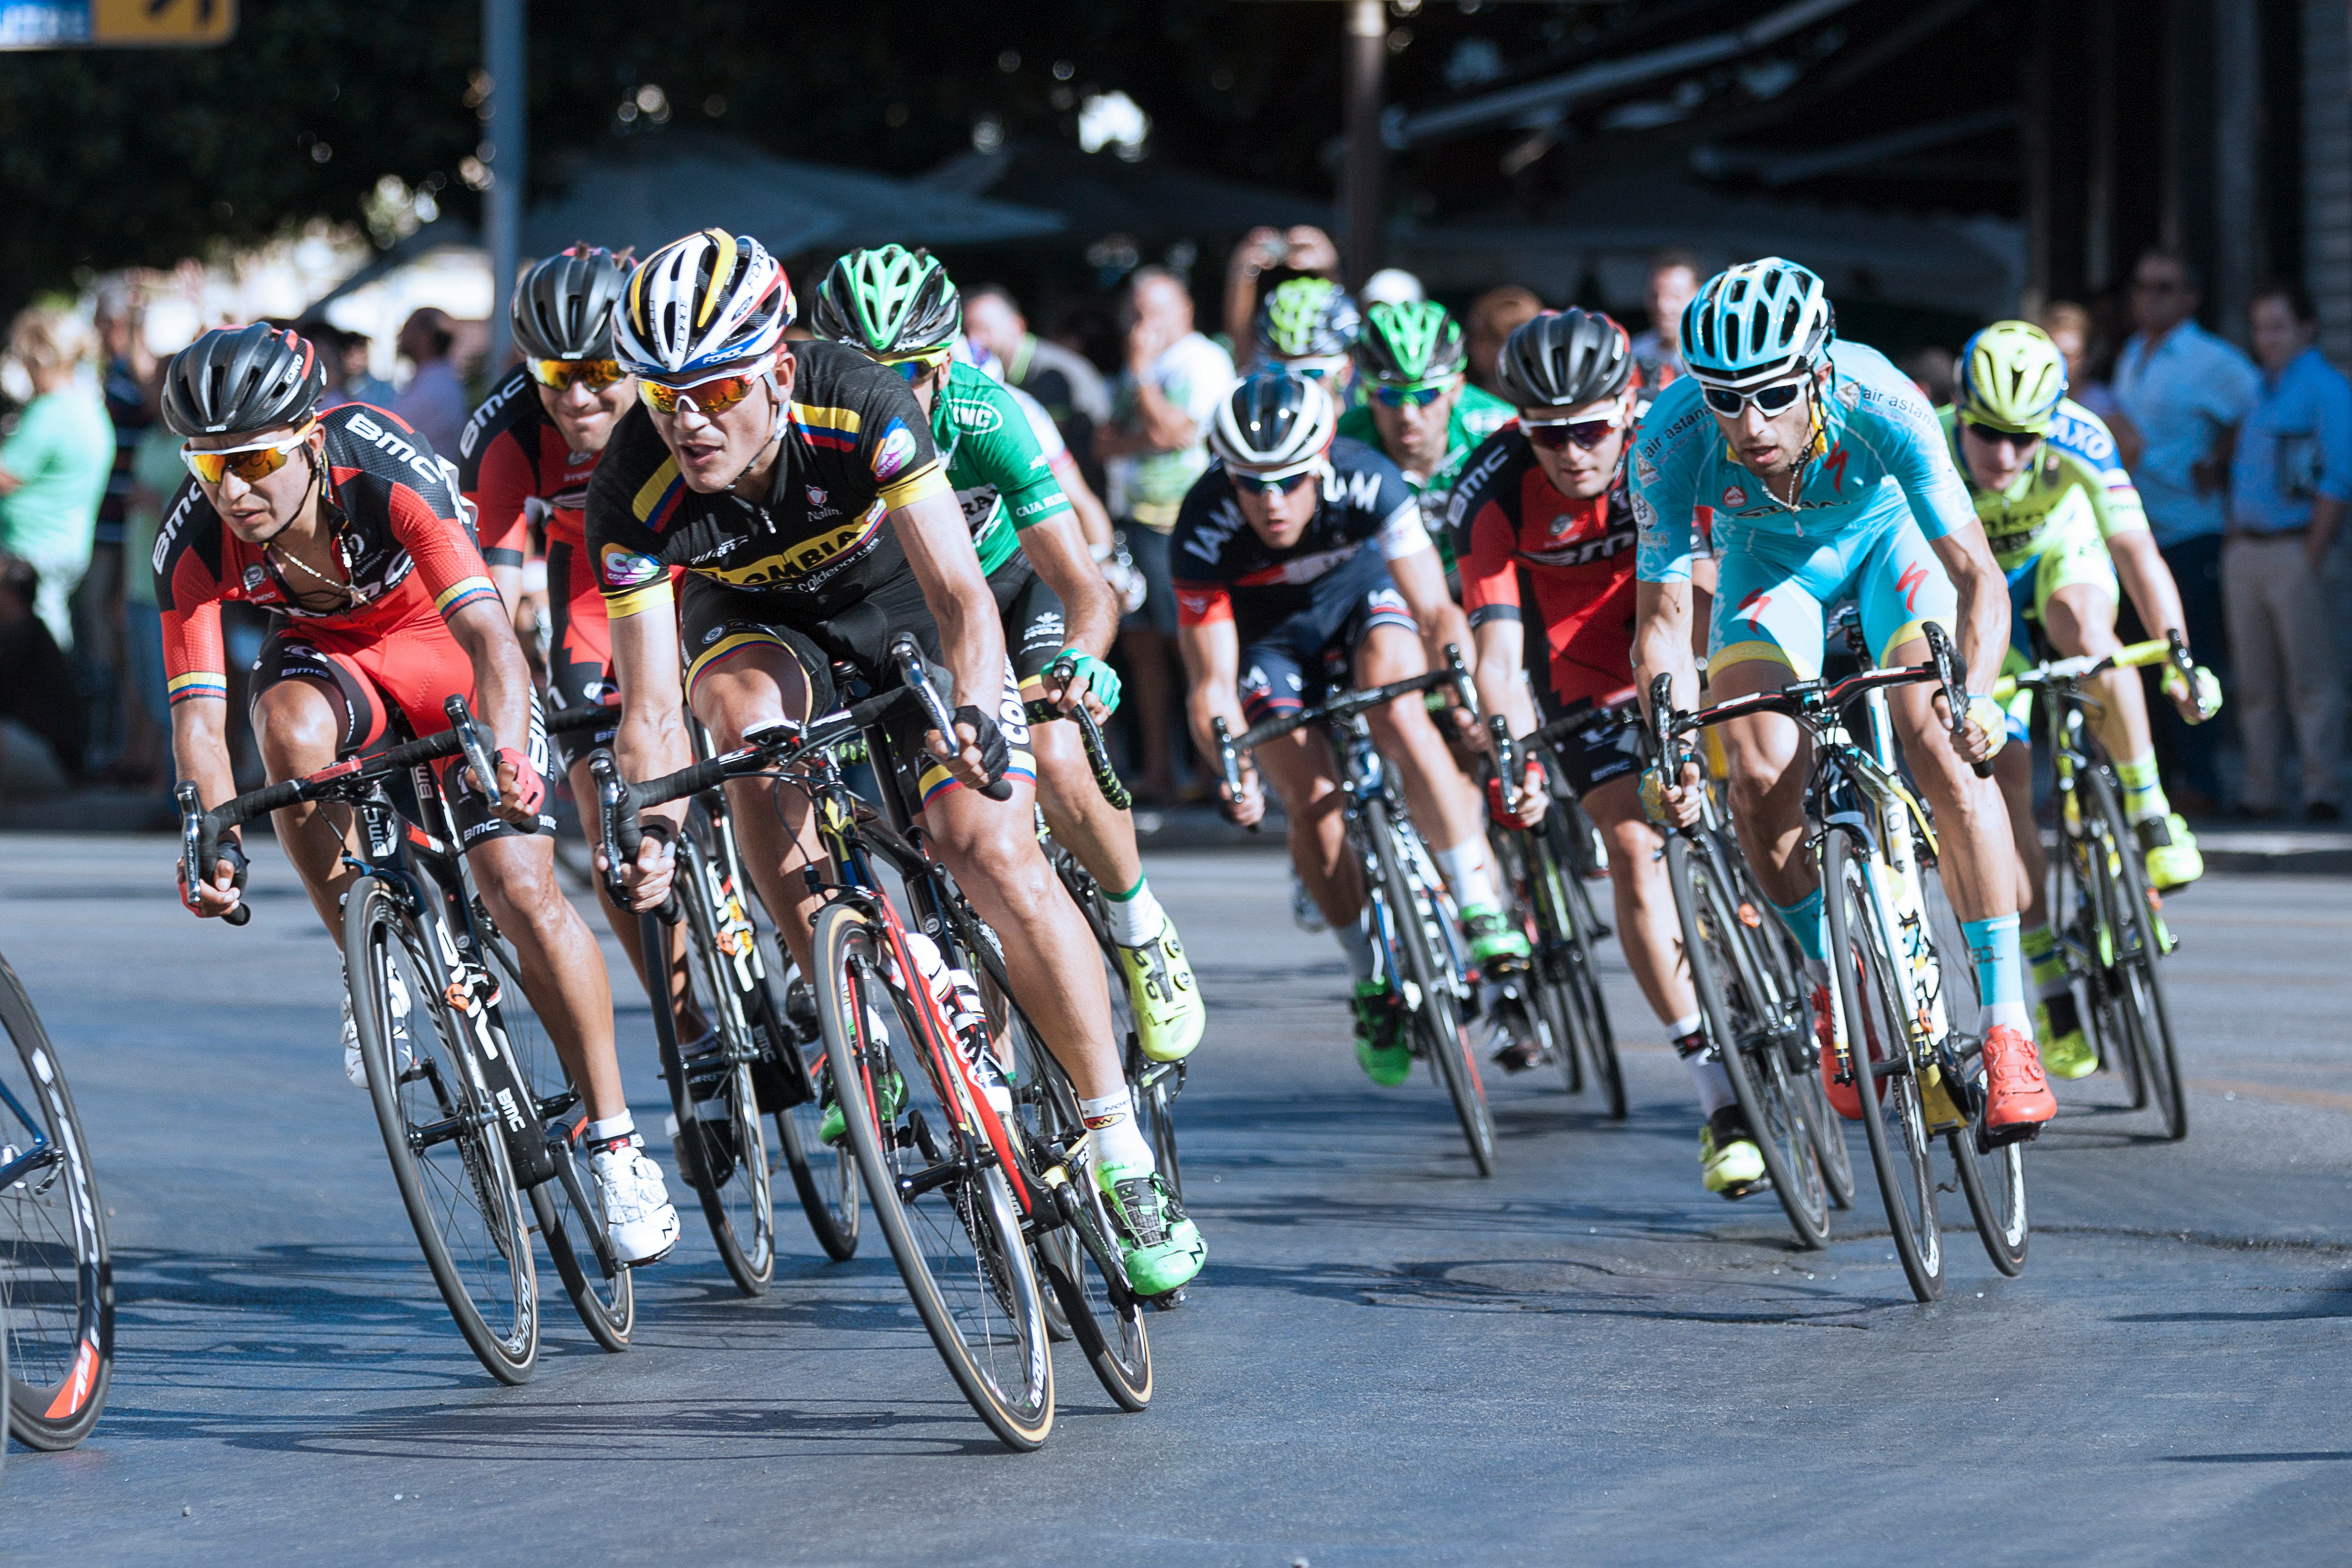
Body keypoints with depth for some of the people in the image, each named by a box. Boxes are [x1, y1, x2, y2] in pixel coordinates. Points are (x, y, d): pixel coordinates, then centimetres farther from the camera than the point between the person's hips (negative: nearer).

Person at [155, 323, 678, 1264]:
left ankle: (615, 1143, -1)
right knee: (289, 727, -34)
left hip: (444, 648, -2)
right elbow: (198, 714, -27)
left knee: (523, 893, -13)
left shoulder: (393, 479, -36)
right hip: (327, 651, 2)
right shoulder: (196, 542, -26)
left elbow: (490, 638, -44)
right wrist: (216, 841, -44)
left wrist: (505, 754, -62)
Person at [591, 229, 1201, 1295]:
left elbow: (962, 597, -37)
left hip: (898, 597, -1)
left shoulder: (858, 407, -35)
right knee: (745, 706, -35)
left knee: (992, 854, -17)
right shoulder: (633, 497, -30)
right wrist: (655, 828, -46)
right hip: (756, 616, 2)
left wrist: (977, 712, -56)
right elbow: (652, 710, -27)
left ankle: (1122, 1153, -7)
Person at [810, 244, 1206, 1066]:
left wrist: (1081, 659, -60)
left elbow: (1086, 590, -37)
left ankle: (1144, 936, 3)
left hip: (1010, 581, -2)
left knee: (1055, 765, -24)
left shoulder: (986, 419, -35)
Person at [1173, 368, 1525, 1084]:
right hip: (1271, 641, 0)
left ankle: (1483, 910, -26)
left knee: (1398, 711, -30)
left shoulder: (1367, 482, -33)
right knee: (1311, 795, -19)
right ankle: (1374, 983, -3)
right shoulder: (1206, 528, -33)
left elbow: (1434, 610, -32)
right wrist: (1232, 769, -47)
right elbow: (1211, 682, -30)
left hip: (1363, 599, 0)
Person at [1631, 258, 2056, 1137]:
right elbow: (1661, 617, -26)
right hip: (1768, 560, 2)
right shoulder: (1674, 438, -34)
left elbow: (1978, 577, -37)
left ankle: (2006, 1024, -20)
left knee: (1938, 745, -24)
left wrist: (1975, 697, -54)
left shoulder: (1879, 404, -38)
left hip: (1888, 534, -2)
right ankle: (1832, 983, 8)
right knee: (1762, 778, -19)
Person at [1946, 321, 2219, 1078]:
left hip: (2060, 552, 0)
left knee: (2087, 631, -37)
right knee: (2004, 776, -10)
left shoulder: (2077, 440, -33)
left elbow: (2136, 553, -35)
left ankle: (2151, 816, -21)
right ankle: (2051, 984, -2)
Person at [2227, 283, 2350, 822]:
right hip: (2245, 550, 7)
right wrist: (2231, 544, 13)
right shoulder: (2257, 389, 18)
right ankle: (2259, 791, 10)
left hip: (2295, 550, -7)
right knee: (2255, 683, 7)